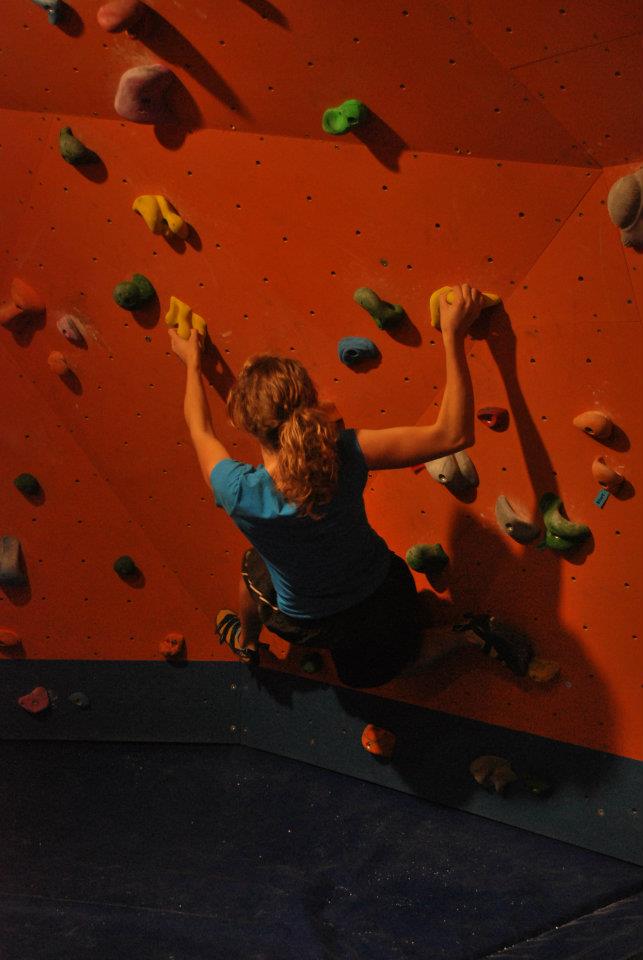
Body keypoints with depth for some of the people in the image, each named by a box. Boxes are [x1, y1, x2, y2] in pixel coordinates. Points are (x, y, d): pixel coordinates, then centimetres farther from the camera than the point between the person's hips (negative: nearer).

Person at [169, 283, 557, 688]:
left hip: (307, 624, -1)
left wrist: (192, 363, 6)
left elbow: (201, 430, -11)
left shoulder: (239, 492, -35)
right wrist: (453, 335, -26)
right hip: (381, 594, 1)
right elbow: (454, 434, -28)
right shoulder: (344, 456, -35)